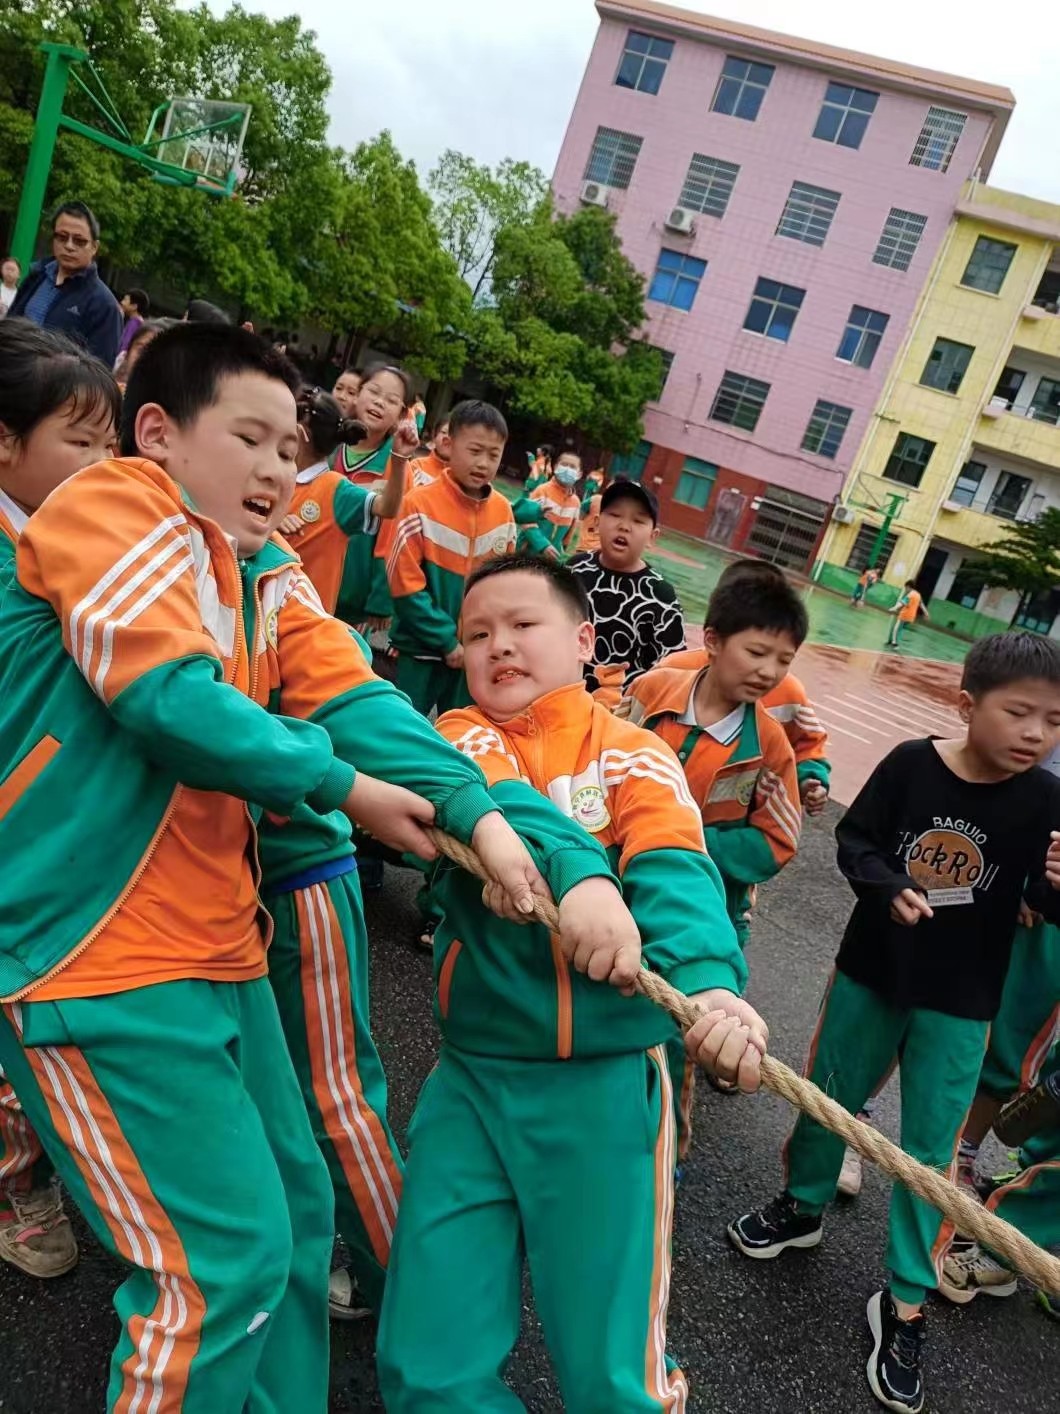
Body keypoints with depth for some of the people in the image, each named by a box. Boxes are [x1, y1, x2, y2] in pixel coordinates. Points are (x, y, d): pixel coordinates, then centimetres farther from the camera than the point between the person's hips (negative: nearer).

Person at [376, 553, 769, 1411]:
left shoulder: (635, 757, -1)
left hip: (605, 1081, -1)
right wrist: (576, 873, -41)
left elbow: (674, 871, -19)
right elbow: (497, 805, -20)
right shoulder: (463, 736, 3)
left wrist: (711, 979, -40)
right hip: (473, 1075, 2)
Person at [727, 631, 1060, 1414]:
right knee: (829, 1096, 18)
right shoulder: (911, 763, -14)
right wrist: (889, 888, -25)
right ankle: (803, 1206, 45)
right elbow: (855, 837, -7)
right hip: (871, 971, 1)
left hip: (960, 1002, 0)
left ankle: (906, 1304, 24)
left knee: (931, 1148, 7)